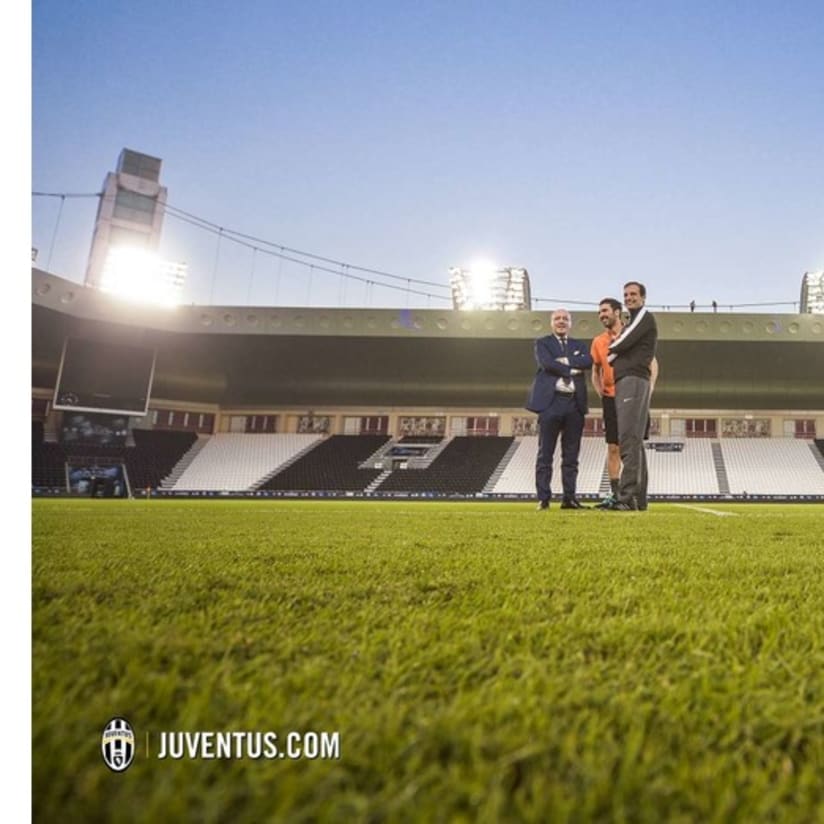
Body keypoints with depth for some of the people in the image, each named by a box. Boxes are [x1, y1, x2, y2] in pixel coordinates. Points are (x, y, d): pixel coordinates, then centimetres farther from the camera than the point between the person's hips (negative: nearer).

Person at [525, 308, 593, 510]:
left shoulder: (579, 346, 20)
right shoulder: (542, 343, 10)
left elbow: (588, 361, -1)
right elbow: (546, 363, -10)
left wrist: (565, 361, -10)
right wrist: (572, 370, -7)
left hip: (575, 404, 4)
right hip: (551, 402, -4)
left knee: (571, 455, 4)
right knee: (545, 454, -3)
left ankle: (569, 498, 8)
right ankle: (543, 498, -1)